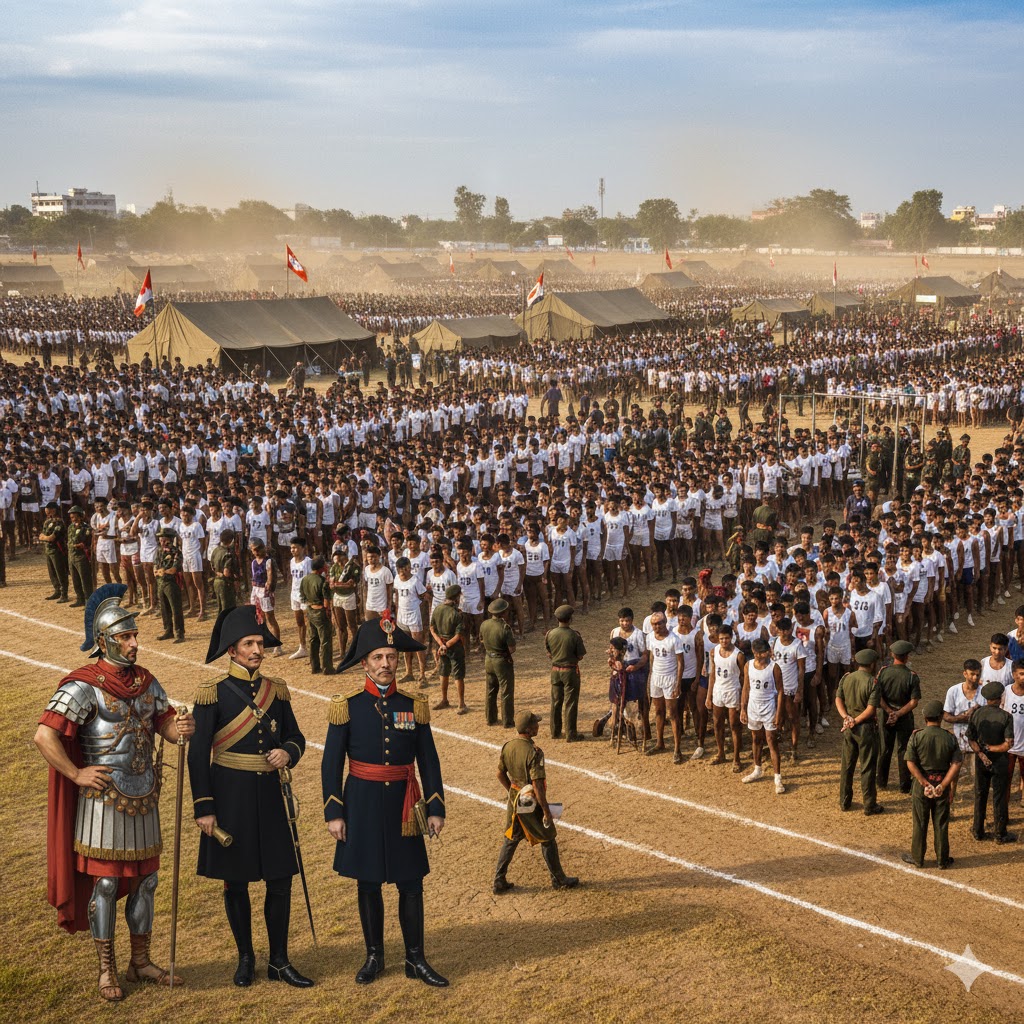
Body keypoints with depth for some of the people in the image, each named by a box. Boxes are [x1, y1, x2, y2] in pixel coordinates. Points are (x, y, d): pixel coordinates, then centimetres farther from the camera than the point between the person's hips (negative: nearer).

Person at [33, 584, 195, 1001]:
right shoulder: (83, 686, -15)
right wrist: (76, 774, -17)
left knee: (145, 880, 13)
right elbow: (45, 736, -21)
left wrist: (180, 728, -16)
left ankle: (141, 961, 28)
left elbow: (165, 724, 8)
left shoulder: (145, 681, 6)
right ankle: (107, 970, 18)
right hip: (104, 801, -6)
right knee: (105, 882, 3)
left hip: (144, 798, 6)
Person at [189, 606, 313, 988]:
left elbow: (295, 736, 13)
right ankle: (245, 957, 26)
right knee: (236, 882, 9)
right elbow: (198, 755, -8)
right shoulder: (213, 695, -8)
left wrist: (288, 753, -11)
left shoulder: (277, 691, 4)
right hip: (230, 798, -4)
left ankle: (279, 961, 20)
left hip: (268, 796, 4)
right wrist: (203, 809, -11)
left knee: (280, 881, 6)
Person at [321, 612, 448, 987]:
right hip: (362, 803, -1)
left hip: (403, 803, 1)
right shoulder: (347, 705, -5)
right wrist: (333, 813, -6)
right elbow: (331, 764, -2)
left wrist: (436, 808, 2)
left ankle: (415, 959, 18)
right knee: (368, 884, 9)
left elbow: (428, 761, 5)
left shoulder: (414, 704, 1)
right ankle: (374, 957, 24)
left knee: (411, 884, 6)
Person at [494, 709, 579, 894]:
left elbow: (501, 774, 7)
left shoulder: (507, 747, -4)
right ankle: (559, 880, 27)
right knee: (548, 840, 13)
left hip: (514, 801, 6)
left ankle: (499, 882, 22)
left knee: (510, 840, 18)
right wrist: (546, 811, -18)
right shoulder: (534, 752, -26)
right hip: (532, 803, -6)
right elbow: (537, 785, -25)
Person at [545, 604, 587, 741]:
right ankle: (571, 735, 8)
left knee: (555, 702, 15)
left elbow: (549, 654, 3)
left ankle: (555, 732, 23)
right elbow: (580, 657, -10)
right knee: (571, 704, 4)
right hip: (570, 671, -4)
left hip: (555, 670, 4)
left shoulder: (550, 634, -7)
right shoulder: (574, 636, -18)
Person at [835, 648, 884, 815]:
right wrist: (855, 722, -14)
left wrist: (846, 717, -12)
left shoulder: (846, 678, 1)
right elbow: (871, 709, -21)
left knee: (847, 765, 16)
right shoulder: (872, 682, -16)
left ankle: (844, 802, 24)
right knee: (868, 768, 5)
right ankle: (870, 805, 12)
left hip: (848, 728, 5)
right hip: (866, 728, -5)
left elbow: (838, 699, -3)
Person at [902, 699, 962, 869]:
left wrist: (925, 784, -14)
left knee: (920, 824, 11)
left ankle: (917, 858, 21)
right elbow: (956, 764, -13)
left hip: (922, 783, -1)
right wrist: (943, 785, -14)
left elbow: (911, 764, -16)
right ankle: (942, 859, 21)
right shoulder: (950, 738, -6)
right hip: (942, 783, 1)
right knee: (941, 824, 12)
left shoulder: (916, 737, -11)